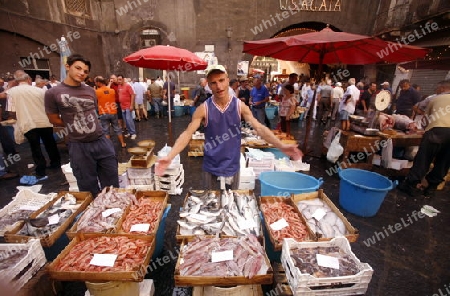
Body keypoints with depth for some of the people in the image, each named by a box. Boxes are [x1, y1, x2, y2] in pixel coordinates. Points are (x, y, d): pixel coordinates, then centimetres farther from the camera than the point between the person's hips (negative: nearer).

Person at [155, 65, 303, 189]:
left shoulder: (240, 106, -7)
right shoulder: (203, 109, -11)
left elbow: (259, 128, -12)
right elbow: (187, 134, -15)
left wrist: (282, 146, -25)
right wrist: (169, 157, -28)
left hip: (232, 167, 1)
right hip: (211, 168, -1)